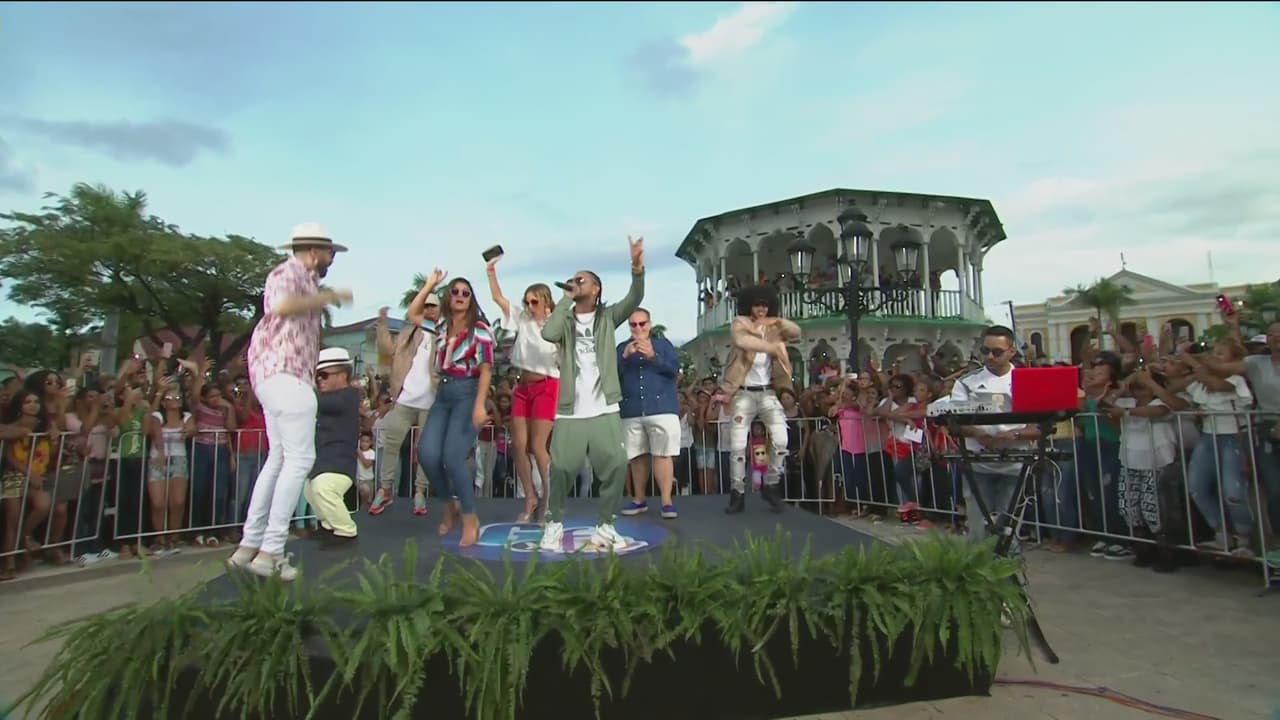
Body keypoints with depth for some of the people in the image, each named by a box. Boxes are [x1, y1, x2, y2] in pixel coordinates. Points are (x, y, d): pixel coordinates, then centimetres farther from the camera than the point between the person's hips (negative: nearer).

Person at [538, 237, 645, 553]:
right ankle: (554, 524, 19)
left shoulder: (608, 316, 8)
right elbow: (548, 333, -15)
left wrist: (637, 269, -28)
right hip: (570, 412, 0)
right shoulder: (566, 319, 8)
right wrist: (566, 300, -6)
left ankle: (604, 526, 12)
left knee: (616, 465, -5)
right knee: (561, 469, -2)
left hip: (604, 410, 0)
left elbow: (634, 300, -9)